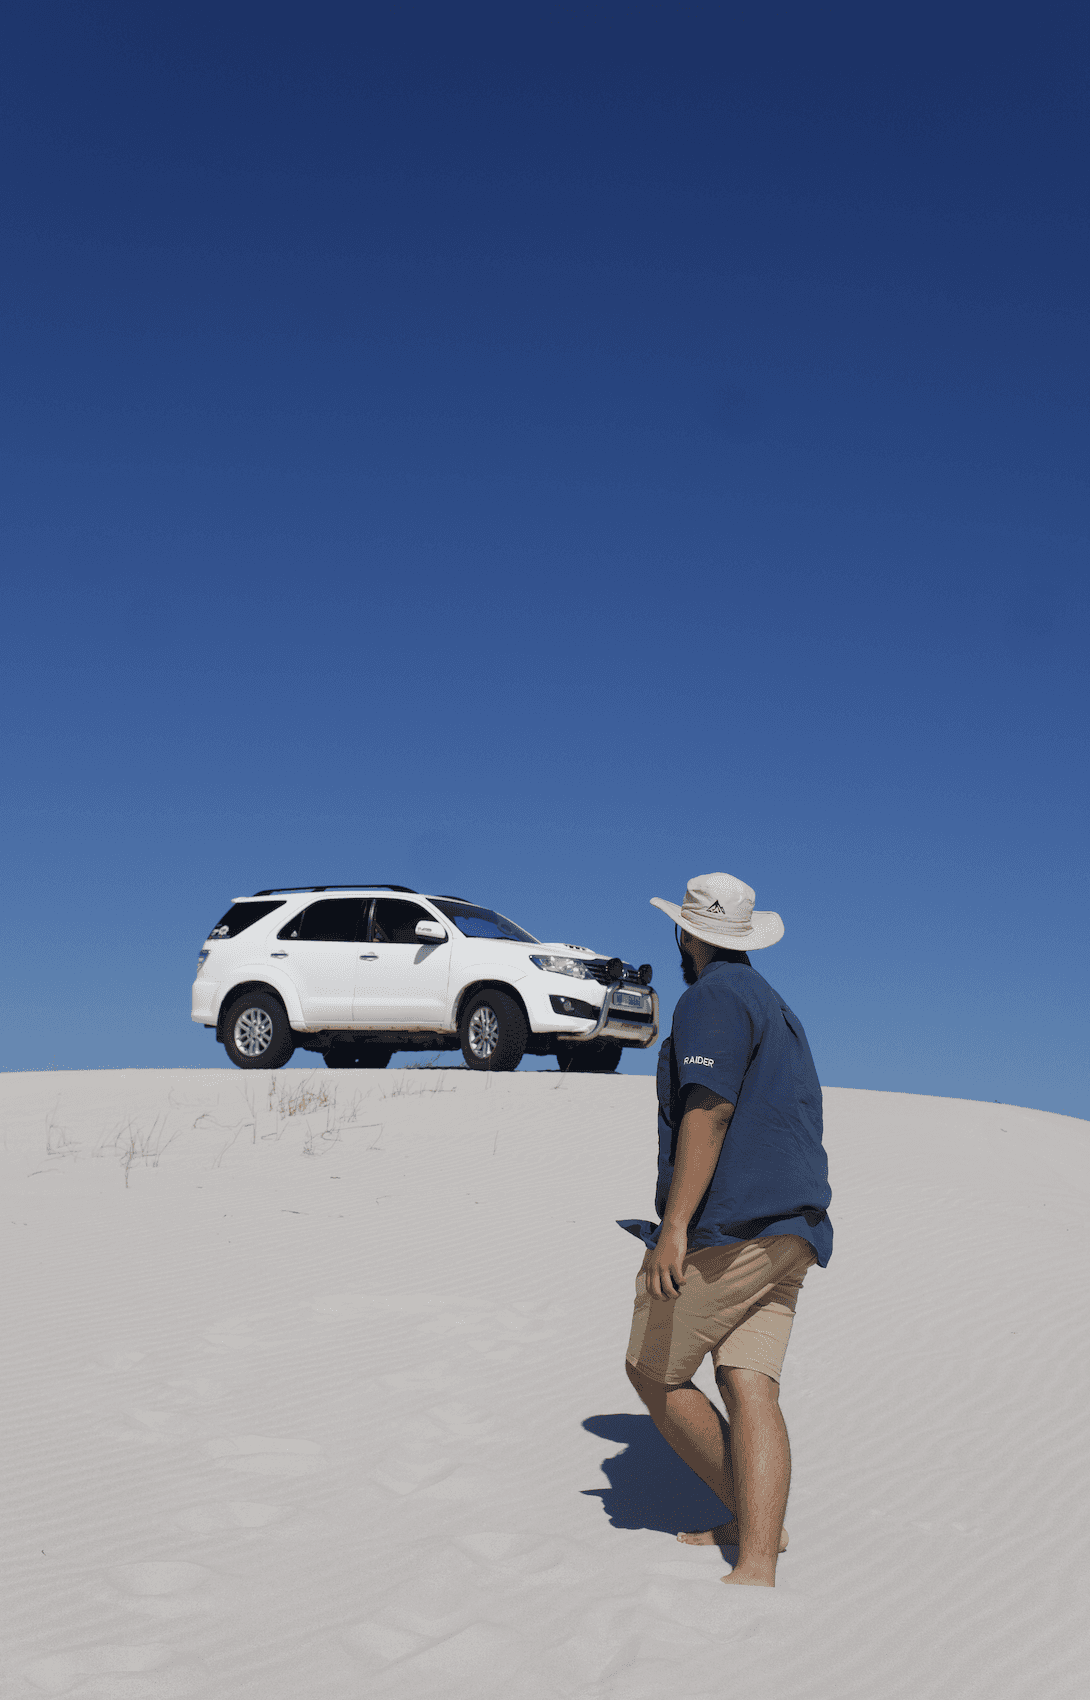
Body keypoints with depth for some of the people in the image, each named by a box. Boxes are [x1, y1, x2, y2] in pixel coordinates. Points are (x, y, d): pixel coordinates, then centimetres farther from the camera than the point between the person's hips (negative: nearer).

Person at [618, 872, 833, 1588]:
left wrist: (675, 1227, -22)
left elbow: (708, 1112, -19)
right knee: (750, 1386, -1)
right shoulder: (776, 1007, 23)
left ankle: (756, 1520, 11)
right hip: (791, 1227, 9)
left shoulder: (712, 999, -8)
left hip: (728, 1227, -9)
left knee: (654, 1371, 5)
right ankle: (758, 1564, -10)